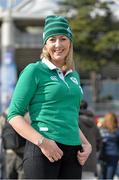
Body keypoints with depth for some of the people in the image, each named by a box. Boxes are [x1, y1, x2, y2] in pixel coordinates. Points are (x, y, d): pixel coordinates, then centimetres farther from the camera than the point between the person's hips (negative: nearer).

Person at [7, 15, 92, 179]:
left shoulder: (74, 76, 18)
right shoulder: (35, 71, -1)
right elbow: (14, 115, -5)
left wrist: (86, 143, 11)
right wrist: (42, 142, -17)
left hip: (72, 153, 6)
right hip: (42, 151, -6)